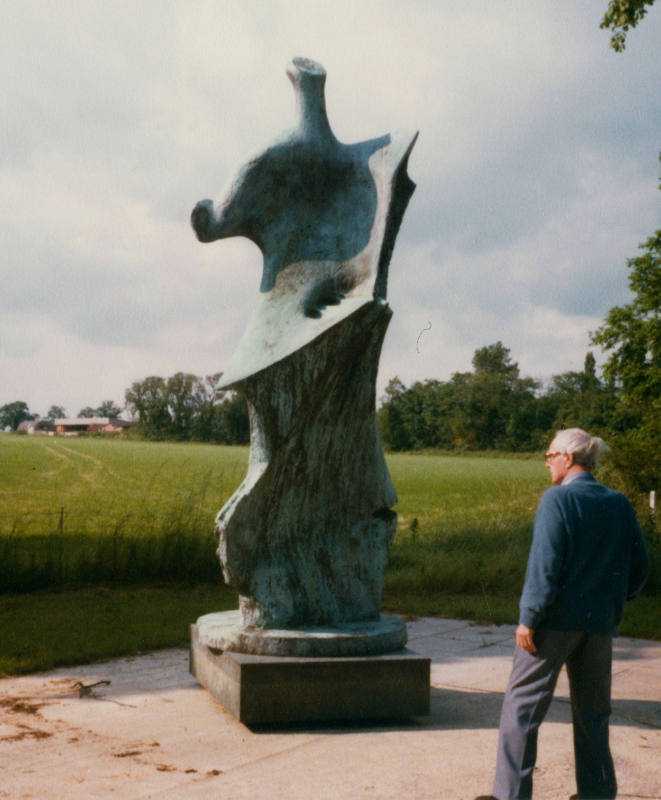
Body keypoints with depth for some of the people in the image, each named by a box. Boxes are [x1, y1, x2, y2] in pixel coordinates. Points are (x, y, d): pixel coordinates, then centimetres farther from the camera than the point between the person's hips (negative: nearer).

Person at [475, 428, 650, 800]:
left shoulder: (557, 499, -12)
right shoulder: (619, 504, 5)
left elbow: (545, 565, -17)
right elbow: (640, 565, 8)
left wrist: (529, 617, -13)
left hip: (556, 620, -5)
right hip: (599, 623, 6)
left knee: (522, 704, 4)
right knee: (593, 712, 16)